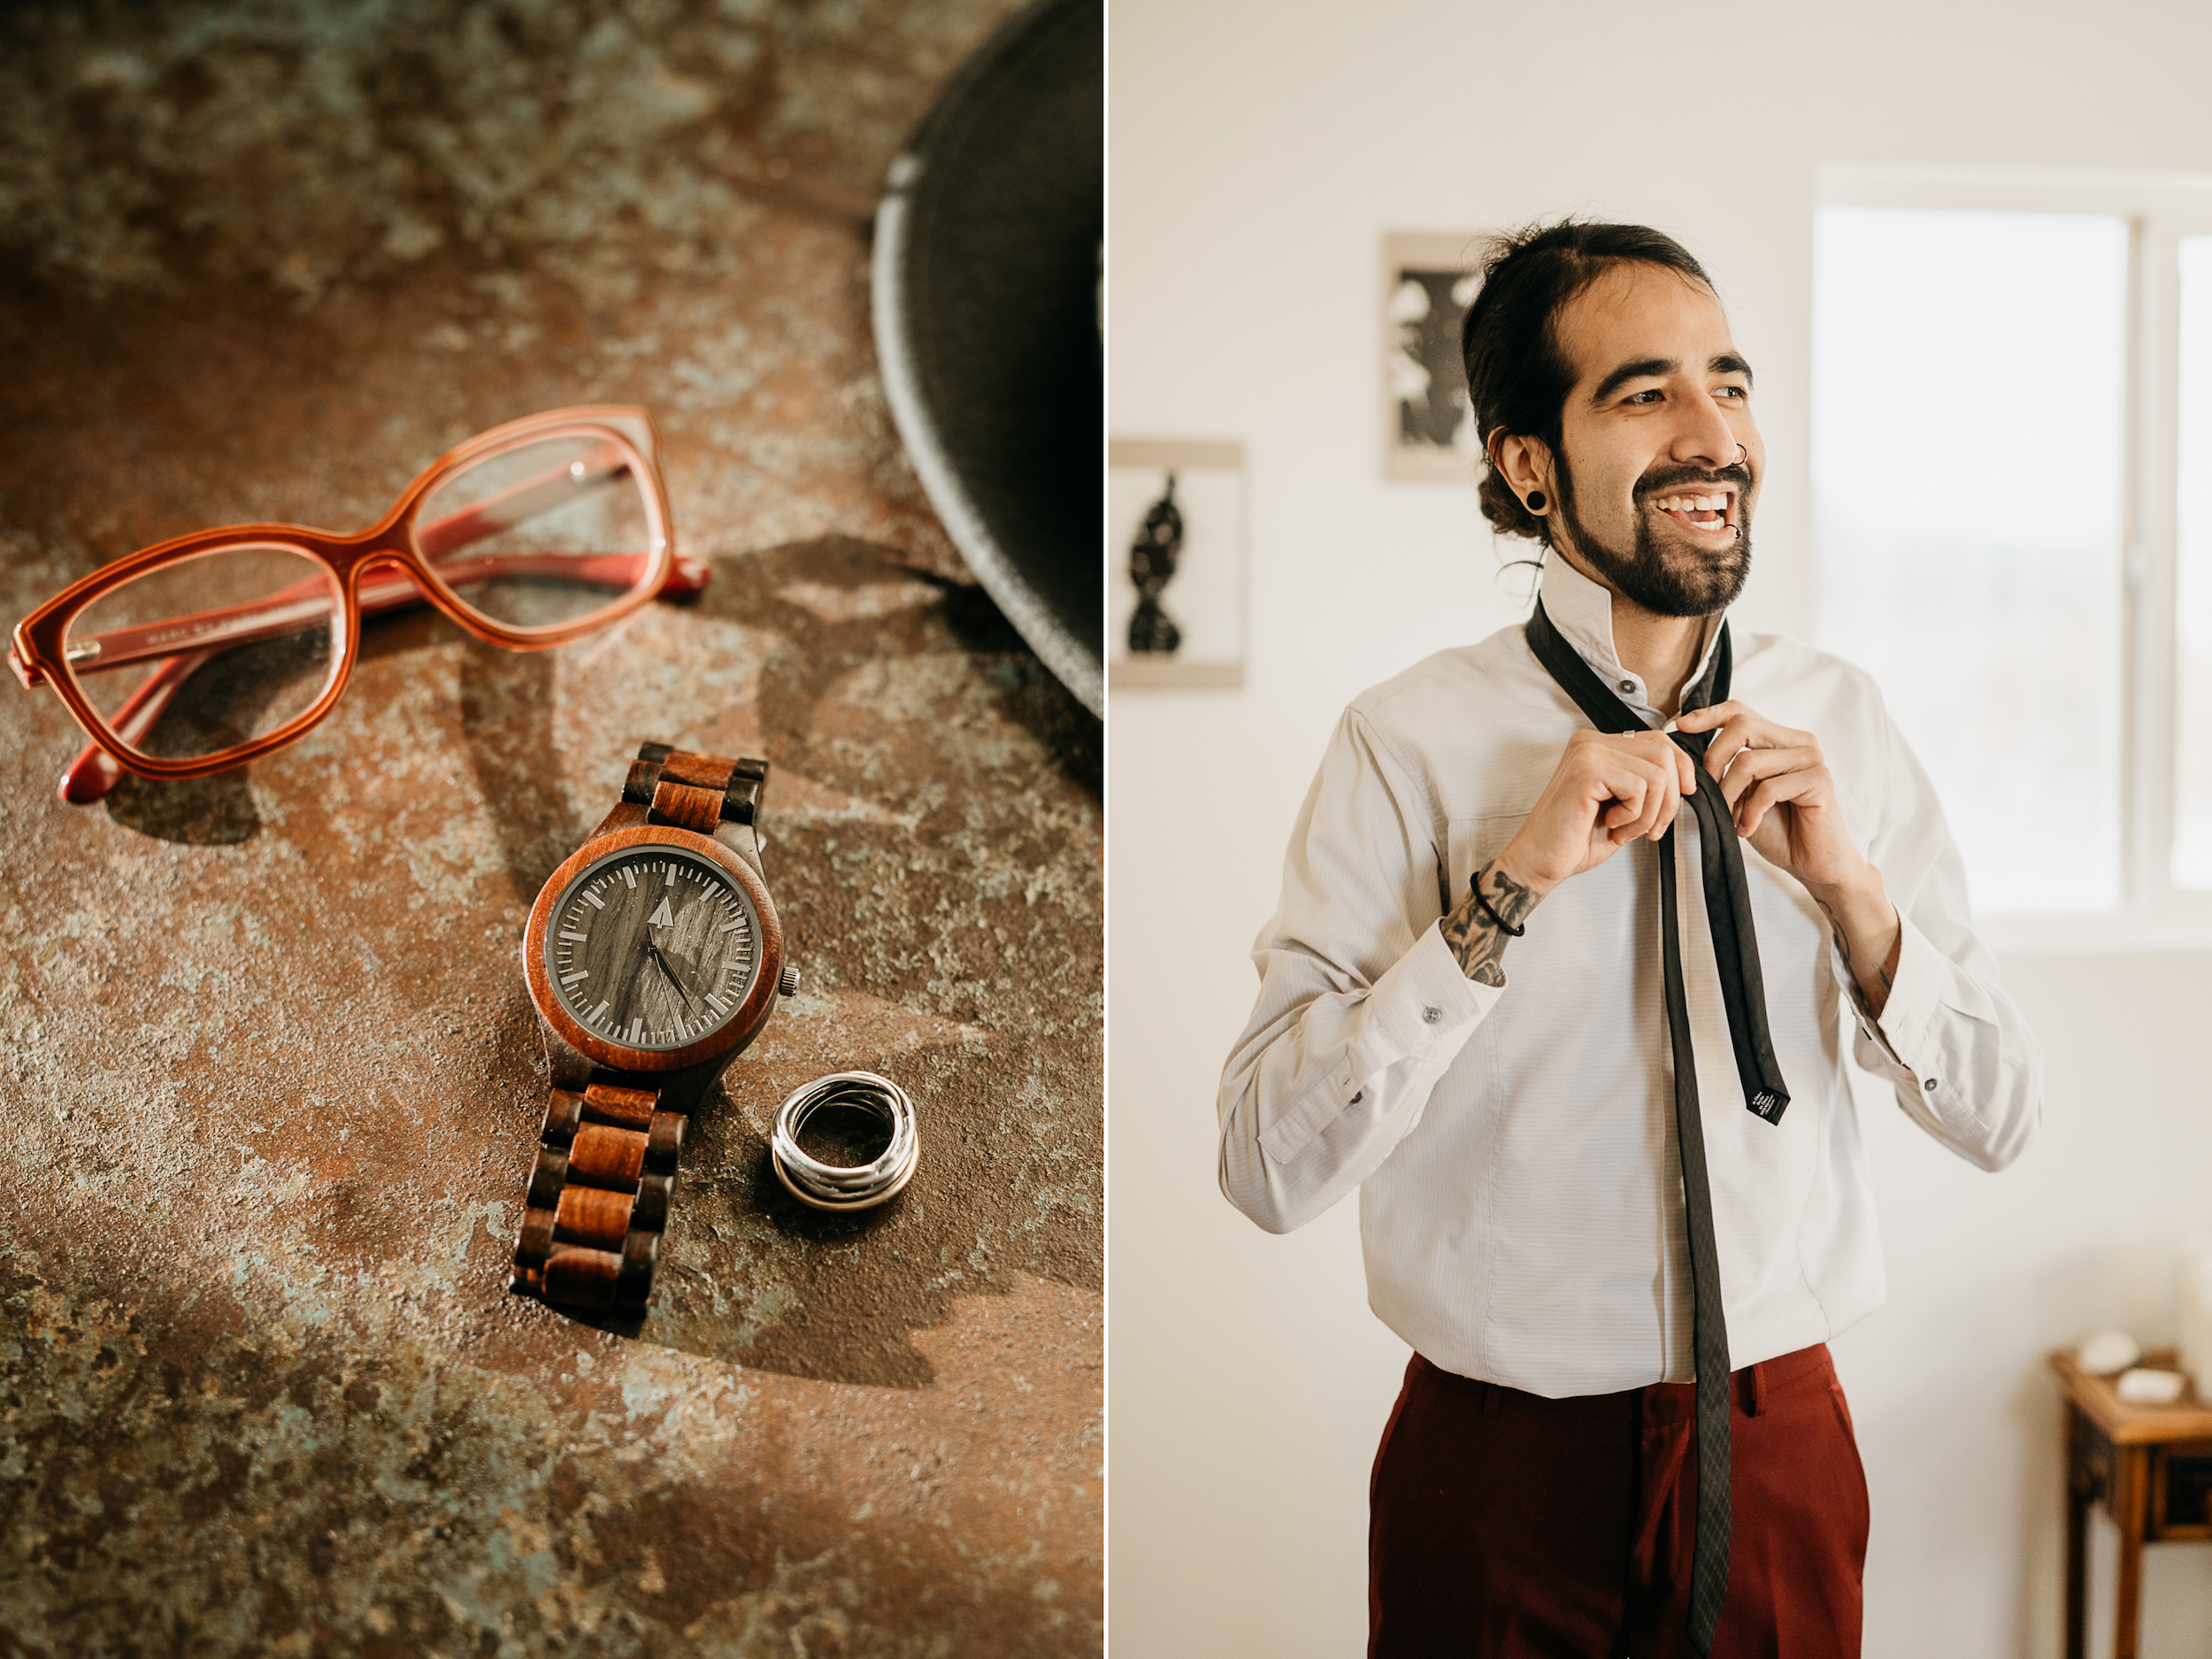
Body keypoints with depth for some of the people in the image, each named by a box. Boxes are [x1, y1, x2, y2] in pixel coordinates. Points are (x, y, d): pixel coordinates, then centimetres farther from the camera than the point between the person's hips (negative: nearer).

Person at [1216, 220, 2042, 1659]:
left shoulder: (1841, 717, -2)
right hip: (1501, 1470, -3)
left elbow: (2000, 1120, -1)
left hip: (1783, 1446, 3)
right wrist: (1510, 889, -26)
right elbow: (1269, 1168, -20)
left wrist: (1852, 892, -17)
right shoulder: (1409, 745, -14)